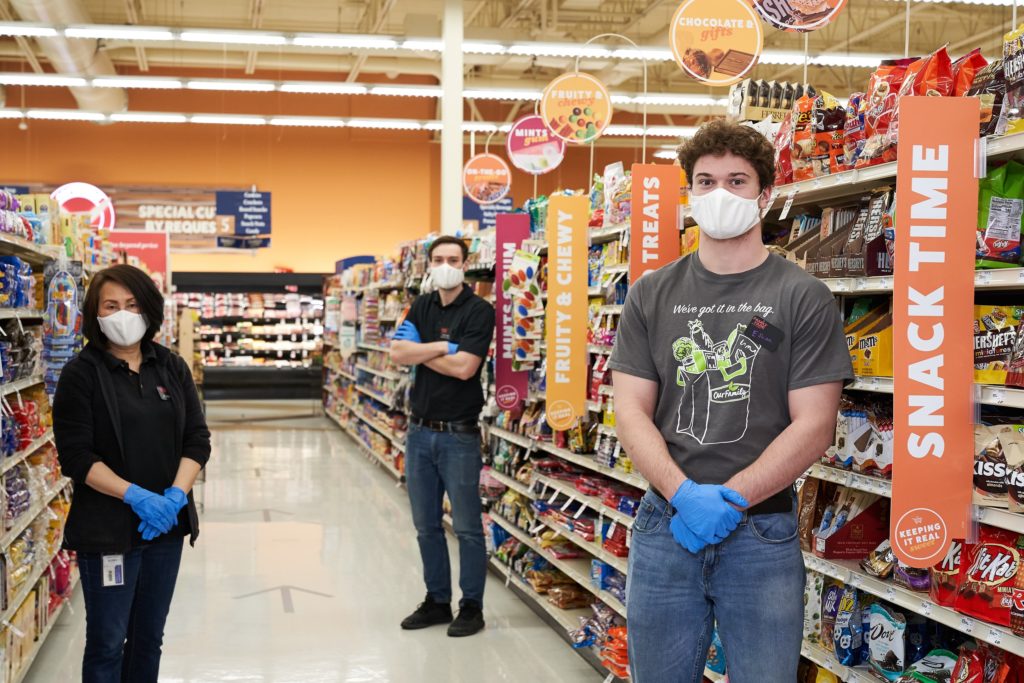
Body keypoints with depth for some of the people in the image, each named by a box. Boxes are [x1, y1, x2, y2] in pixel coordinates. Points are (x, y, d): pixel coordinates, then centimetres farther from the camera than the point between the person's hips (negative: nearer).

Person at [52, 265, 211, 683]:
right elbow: (76, 456, -12)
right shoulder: (82, 373, -7)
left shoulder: (172, 368, 5)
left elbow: (197, 438, 3)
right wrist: (136, 496, -22)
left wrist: (175, 494, -13)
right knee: (107, 642, 5)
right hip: (108, 529, -4)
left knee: (149, 638, 15)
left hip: (166, 523, 4)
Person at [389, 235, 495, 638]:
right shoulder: (421, 307, 10)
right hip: (420, 430, 6)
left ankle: (471, 606, 14)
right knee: (426, 525, 13)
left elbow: (463, 367, -19)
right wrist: (442, 347, -14)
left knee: (467, 526, 3)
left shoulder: (479, 311, -8)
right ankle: (437, 601, 25)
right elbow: (398, 353, -4)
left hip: (459, 434, -6)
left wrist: (420, 351, -7)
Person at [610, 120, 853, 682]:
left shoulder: (804, 298, -2)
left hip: (763, 532, -2)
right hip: (664, 525, 2)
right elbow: (632, 410, 0)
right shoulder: (651, 296, 6)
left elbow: (813, 425, -7)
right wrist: (684, 494, -15)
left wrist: (729, 498, -16)